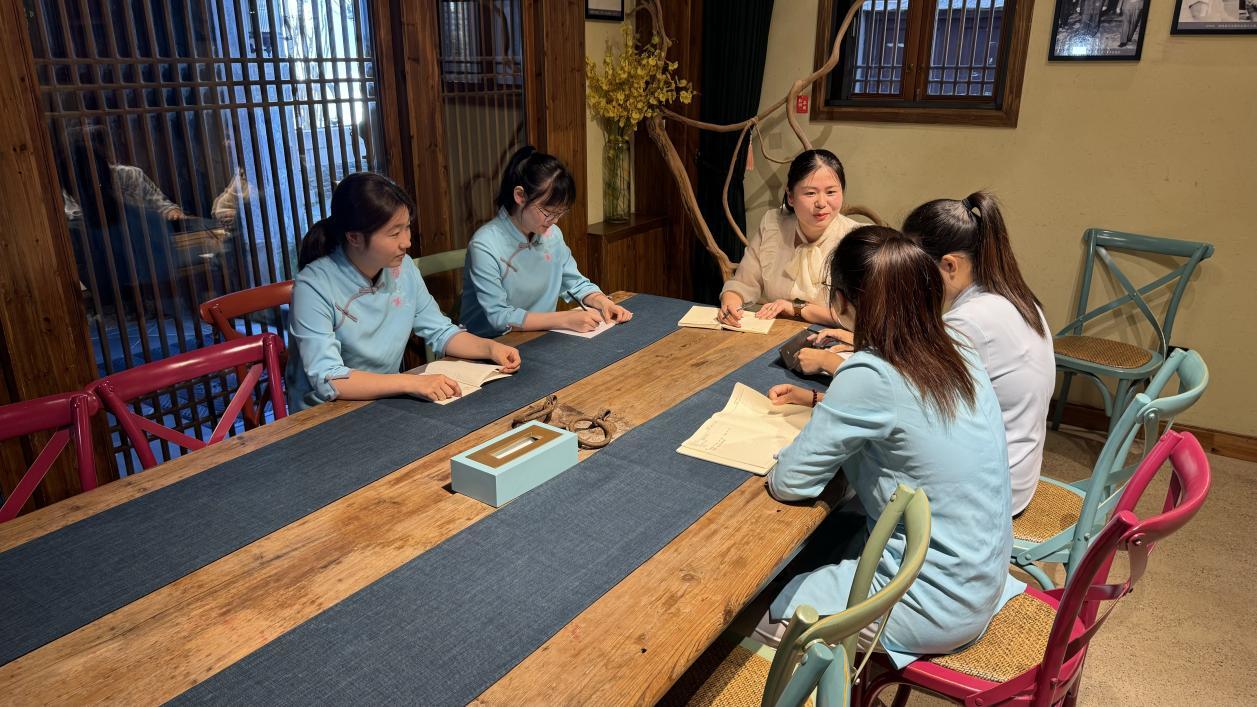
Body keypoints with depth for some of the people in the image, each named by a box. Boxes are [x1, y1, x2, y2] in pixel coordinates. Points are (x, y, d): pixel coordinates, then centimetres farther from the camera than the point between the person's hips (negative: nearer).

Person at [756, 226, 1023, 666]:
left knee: (765, 617, 9)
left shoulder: (870, 377, -26)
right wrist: (817, 400, 13)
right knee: (820, 541, 24)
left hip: (936, 606, -8)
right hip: (983, 577, 8)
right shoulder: (957, 358, -3)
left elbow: (788, 483, -20)